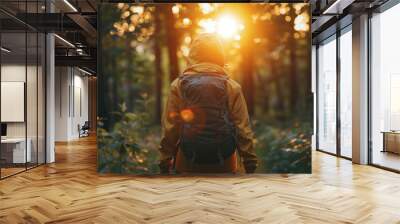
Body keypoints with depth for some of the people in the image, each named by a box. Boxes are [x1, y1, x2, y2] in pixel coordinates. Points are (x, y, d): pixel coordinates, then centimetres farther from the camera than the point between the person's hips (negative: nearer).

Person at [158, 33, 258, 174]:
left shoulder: (178, 85, -4)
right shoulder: (231, 86, -4)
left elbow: (169, 127, -3)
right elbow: (242, 127, -5)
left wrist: (165, 162, 5)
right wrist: (250, 162, 4)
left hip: (188, 162, 0)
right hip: (224, 163, 0)